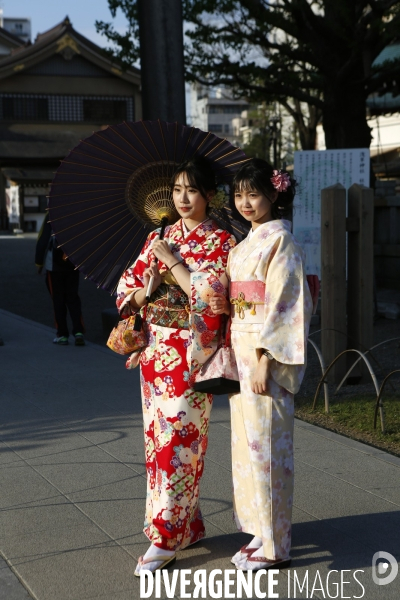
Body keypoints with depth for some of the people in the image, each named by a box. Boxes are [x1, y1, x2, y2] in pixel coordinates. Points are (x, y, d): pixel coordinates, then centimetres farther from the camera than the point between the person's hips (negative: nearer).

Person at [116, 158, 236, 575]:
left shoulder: (220, 242, -4)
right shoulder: (158, 238, 12)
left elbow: (209, 293, -18)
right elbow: (126, 287, 10)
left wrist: (172, 261, -12)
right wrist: (147, 291, -11)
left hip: (191, 353, -6)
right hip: (155, 349, 6)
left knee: (177, 440, -5)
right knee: (158, 437, 10)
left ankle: (167, 537, 4)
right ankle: (189, 525, 23)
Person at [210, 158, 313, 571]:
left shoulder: (280, 241, -11)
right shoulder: (246, 243, 15)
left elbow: (281, 304, -17)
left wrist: (264, 361, -20)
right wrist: (224, 306, 5)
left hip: (265, 354, -9)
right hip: (241, 351, 9)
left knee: (264, 443, -3)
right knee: (247, 440, 13)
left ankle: (274, 546, 9)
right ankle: (259, 532, 25)